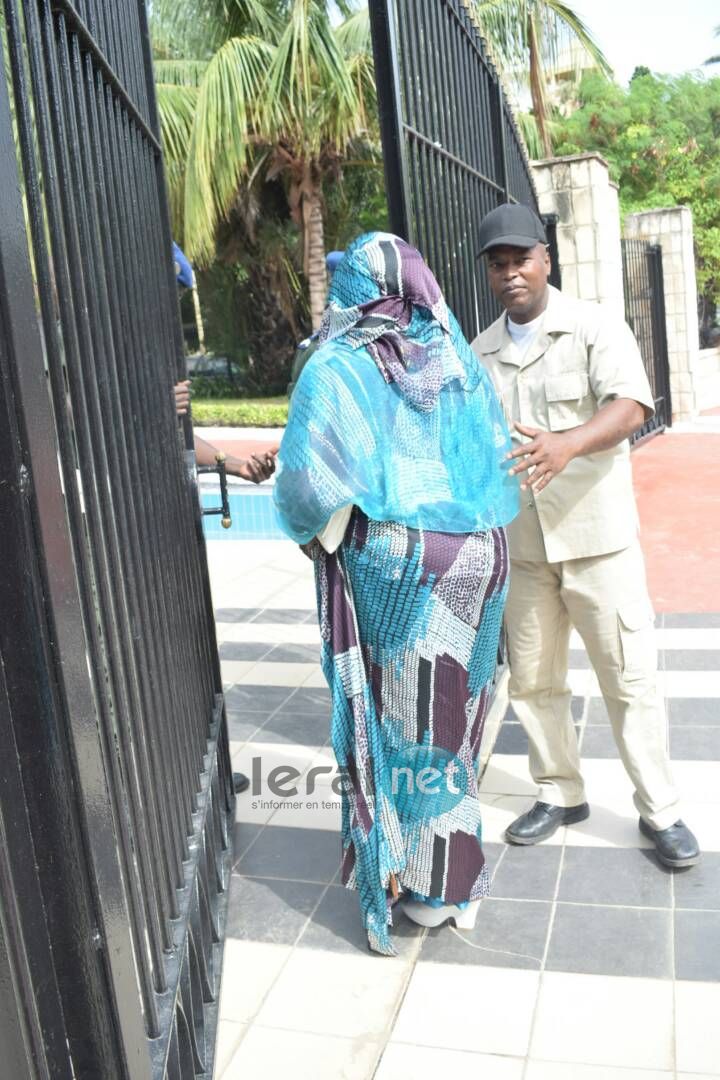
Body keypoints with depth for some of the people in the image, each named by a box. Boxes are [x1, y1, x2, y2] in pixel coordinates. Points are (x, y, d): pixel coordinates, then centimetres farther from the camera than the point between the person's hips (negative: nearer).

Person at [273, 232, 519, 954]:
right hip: (473, 557, 5)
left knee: (396, 715, 11)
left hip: (388, 564, -5)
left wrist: (317, 538, 0)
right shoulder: (458, 360, 6)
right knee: (448, 713, 17)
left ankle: (416, 880, 24)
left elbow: (312, 480, -18)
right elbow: (498, 457, 7)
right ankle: (452, 879, 33)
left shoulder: (337, 370, -9)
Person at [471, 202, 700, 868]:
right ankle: (561, 794, 31)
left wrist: (567, 443, -38)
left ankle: (660, 811, 19)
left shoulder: (596, 327, -4)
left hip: (597, 536, -4)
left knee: (630, 677, 2)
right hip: (520, 543, 4)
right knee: (532, 680, 12)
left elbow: (629, 407, -20)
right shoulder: (481, 354, 9)